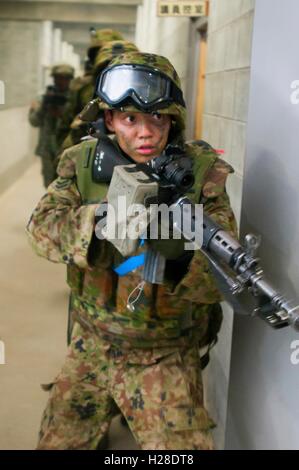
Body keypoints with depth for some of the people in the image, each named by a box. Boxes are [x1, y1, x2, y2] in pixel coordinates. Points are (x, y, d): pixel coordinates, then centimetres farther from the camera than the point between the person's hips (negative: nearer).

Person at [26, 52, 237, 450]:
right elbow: (42, 226, -18)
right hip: (91, 347, 3)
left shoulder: (202, 173, -14)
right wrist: (101, 222, -38)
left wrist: (181, 255, -41)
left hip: (166, 360, -3)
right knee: (56, 442, 18)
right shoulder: (83, 162, -6)